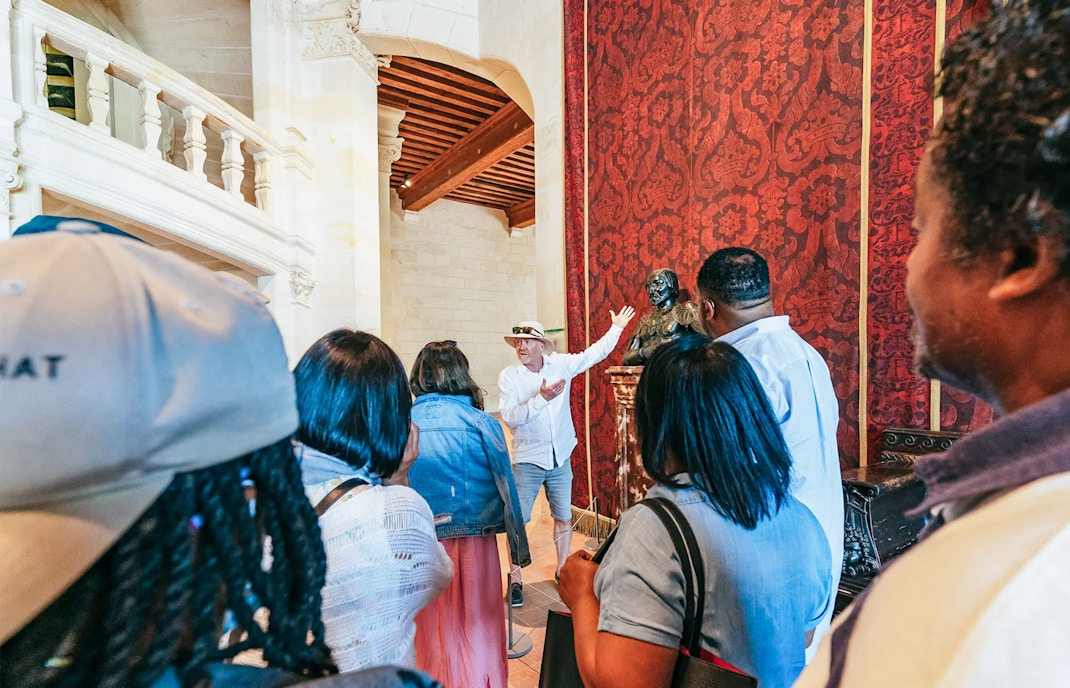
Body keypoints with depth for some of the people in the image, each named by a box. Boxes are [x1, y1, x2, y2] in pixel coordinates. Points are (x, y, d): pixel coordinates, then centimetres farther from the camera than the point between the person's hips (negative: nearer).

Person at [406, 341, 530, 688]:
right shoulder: (481, 422, -10)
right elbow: (506, 489, -6)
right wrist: (519, 548, 5)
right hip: (474, 540, -1)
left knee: (432, 631, 21)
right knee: (479, 629, 17)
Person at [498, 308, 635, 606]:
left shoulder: (561, 364, -2)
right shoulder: (508, 376, -10)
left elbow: (594, 353, 8)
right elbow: (509, 417, -19)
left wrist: (617, 327, 11)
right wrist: (541, 398, -28)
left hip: (561, 458, 3)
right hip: (527, 460, -2)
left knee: (564, 518, 15)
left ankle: (562, 571, 35)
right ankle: (515, 579, 21)